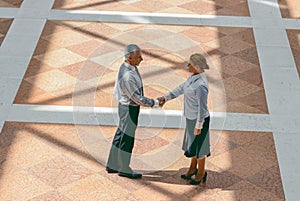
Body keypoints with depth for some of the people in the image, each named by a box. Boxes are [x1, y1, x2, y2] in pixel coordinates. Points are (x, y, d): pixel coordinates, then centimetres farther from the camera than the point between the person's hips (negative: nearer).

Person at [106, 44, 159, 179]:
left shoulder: (129, 67, -1)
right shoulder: (127, 77, -31)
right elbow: (138, 98, -25)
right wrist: (155, 103, -13)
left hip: (127, 105, 10)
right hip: (129, 109, -10)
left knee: (120, 135, 19)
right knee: (127, 139, 5)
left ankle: (112, 165, 31)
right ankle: (124, 169, 20)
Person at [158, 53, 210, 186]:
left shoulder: (201, 85, -31)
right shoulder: (193, 77, -3)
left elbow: (202, 107, -25)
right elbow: (181, 88, 9)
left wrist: (199, 126, -18)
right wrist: (166, 97, 5)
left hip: (198, 120, -9)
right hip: (191, 117, 9)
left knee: (197, 146, 10)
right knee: (191, 144, 24)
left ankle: (201, 172, 30)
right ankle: (193, 168, 43)